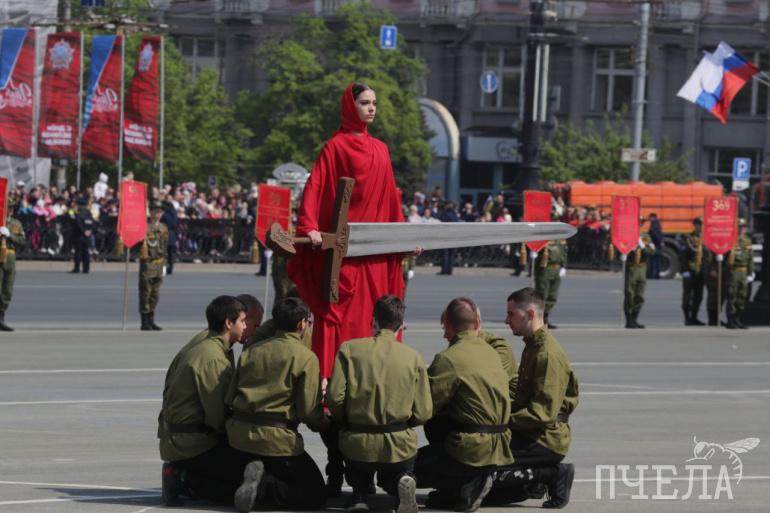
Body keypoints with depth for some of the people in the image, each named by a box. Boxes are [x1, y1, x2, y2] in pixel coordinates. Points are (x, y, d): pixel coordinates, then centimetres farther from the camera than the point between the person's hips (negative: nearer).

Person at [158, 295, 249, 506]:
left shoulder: (201, 341, 10)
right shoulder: (213, 359, -21)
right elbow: (219, 417, -19)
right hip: (193, 445, -10)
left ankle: (180, 475, 9)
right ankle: (186, 481, -6)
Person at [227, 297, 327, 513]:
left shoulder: (250, 351, 12)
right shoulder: (306, 357, -6)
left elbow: (230, 398, 11)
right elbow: (309, 411, -8)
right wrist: (324, 422, 13)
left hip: (238, 433, 6)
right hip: (276, 440, -6)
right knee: (315, 495, 4)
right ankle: (262, 489, -19)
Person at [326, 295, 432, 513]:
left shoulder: (349, 349, -3)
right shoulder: (413, 357, -1)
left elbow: (334, 397, -10)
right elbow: (423, 413, -3)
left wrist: (346, 422, 11)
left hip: (357, 444, 1)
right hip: (399, 445, -1)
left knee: (358, 478, 34)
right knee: (392, 479, 30)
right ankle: (402, 483, -8)